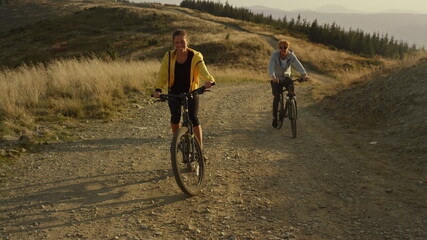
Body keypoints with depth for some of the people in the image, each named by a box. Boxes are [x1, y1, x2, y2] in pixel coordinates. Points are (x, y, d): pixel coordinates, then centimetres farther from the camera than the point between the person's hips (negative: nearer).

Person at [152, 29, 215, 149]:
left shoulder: (195, 56, -14)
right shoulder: (169, 56, -10)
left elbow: (202, 70, -29)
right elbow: (162, 74, -16)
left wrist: (209, 80, -52)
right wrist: (158, 89, -35)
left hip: (191, 92, -1)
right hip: (174, 92, 2)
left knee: (193, 118, -11)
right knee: (175, 116, -9)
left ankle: (200, 147, 0)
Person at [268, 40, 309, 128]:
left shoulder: (291, 55, -19)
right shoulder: (275, 54, -24)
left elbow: (298, 65, -32)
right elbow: (271, 67, -37)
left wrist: (304, 74, -50)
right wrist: (273, 77, -56)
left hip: (286, 77, 2)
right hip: (276, 79, -2)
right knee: (277, 97, -12)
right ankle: (275, 118, 5)